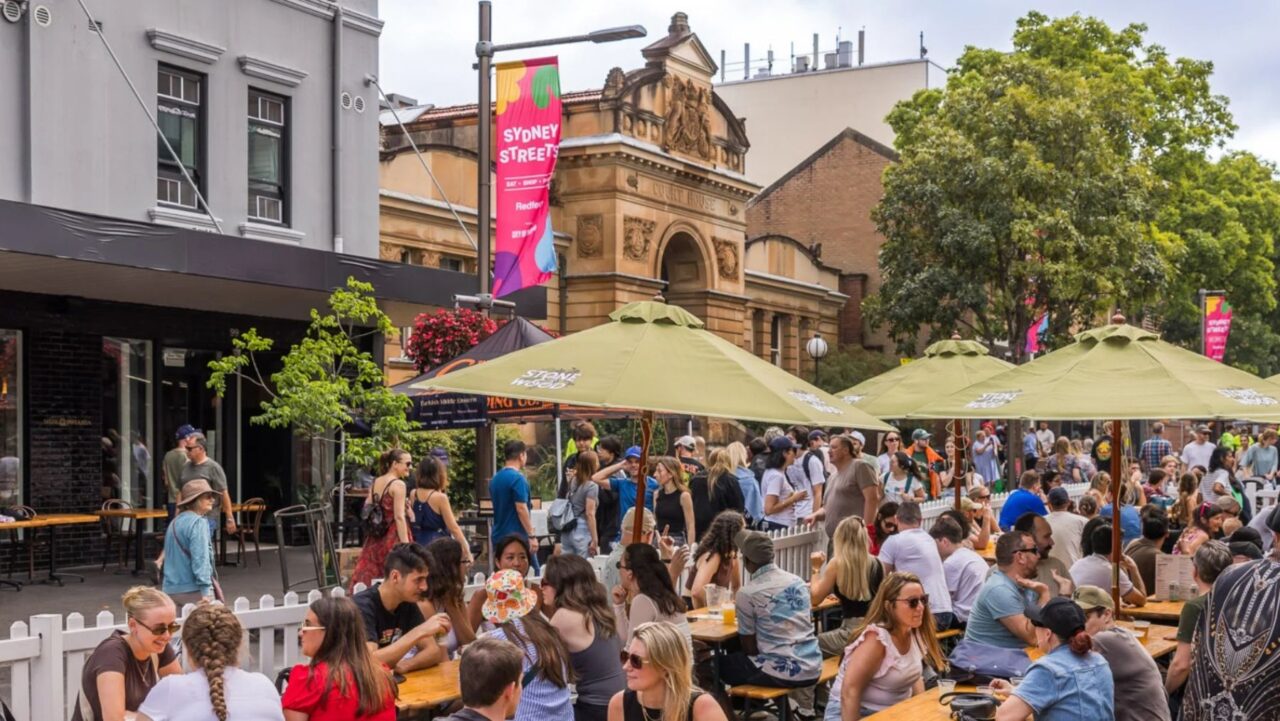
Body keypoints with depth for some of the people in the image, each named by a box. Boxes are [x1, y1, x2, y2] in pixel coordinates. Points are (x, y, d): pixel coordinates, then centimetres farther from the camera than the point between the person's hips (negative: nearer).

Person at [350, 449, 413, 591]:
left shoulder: (375, 483, 11)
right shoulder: (398, 485, -11)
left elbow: (366, 511, 11)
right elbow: (399, 517, -17)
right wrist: (406, 546, -18)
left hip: (375, 539, 7)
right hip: (393, 539, -7)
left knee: (367, 580, 8)